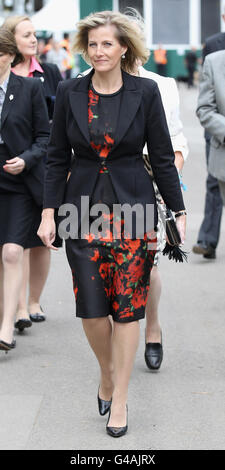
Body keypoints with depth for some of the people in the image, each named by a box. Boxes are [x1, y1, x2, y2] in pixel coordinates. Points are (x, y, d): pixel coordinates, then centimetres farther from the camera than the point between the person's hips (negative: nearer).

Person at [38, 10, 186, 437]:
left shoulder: (145, 92, -2)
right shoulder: (69, 93, 2)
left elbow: (163, 157, 2)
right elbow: (57, 158, 6)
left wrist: (178, 212, 2)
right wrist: (49, 212, 0)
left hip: (133, 209, -1)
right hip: (84, 208, 1)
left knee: (127, 306, -1)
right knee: (91, 306, -1)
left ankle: (119, 398, 10)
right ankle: (107, 373, 27)